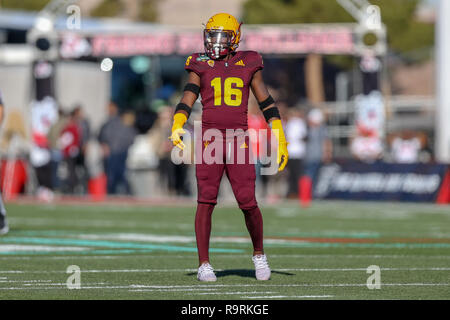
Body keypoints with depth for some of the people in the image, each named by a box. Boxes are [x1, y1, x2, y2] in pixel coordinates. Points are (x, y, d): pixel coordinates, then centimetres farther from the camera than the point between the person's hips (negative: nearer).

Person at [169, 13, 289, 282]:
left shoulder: (249, 65, 9)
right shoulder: (201, 65, 8)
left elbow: (267, 103, 11)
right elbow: (187, 101, 1)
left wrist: (280, 140, 6)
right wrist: (177, 127, -17)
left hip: (239, 141, 0)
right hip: (210, 138, 0)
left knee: (248, 203, -4)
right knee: (206, 201, -4)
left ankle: (259, 254, 20)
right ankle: (204, 264, 2)